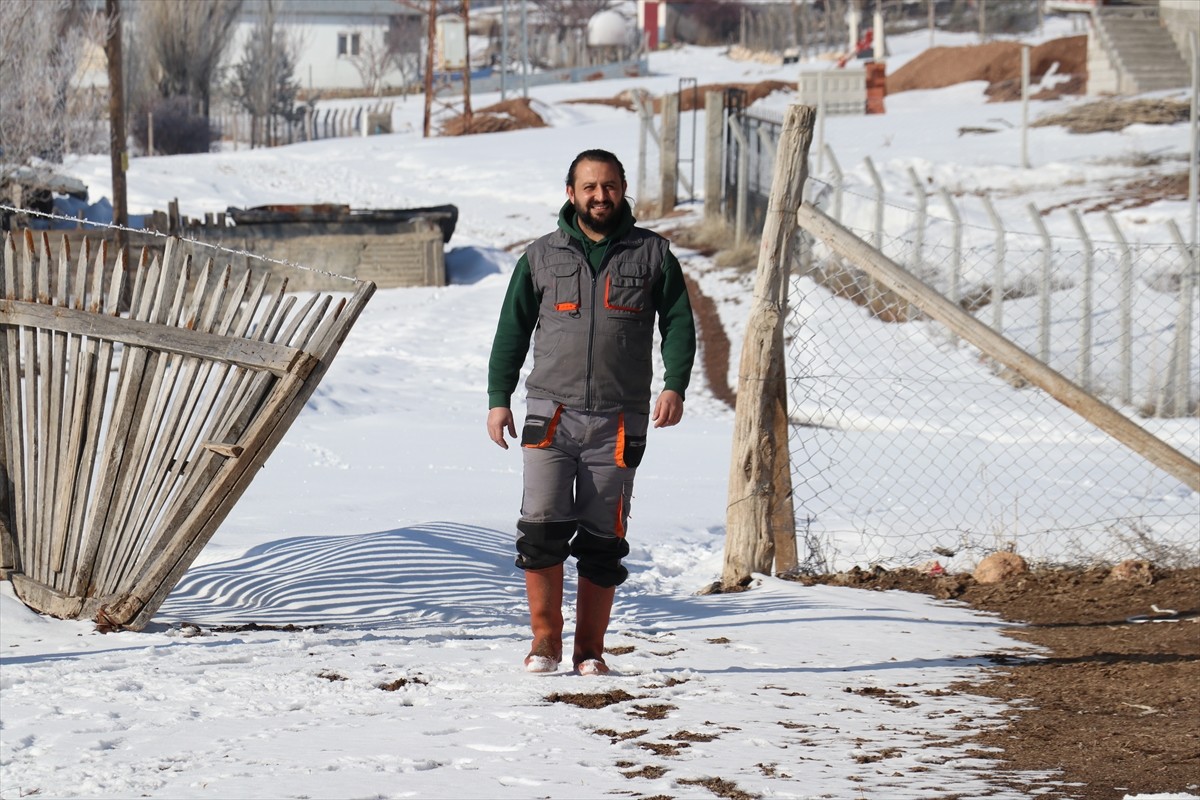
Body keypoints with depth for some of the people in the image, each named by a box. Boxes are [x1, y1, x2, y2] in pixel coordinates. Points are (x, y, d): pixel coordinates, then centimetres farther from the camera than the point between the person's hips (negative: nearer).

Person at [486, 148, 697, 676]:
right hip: (551, 415, 0)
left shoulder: (652, 254, 9)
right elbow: (512, 331, 13)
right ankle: (545, 639, 1)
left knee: (603, 540, 2)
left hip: (619, 422, 0)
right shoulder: (541, 257, 10)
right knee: (542, 528, -11)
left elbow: (678, 324, 9)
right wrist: (499, 399, 4)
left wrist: (674, 386, -7)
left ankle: (590, 648, 11)